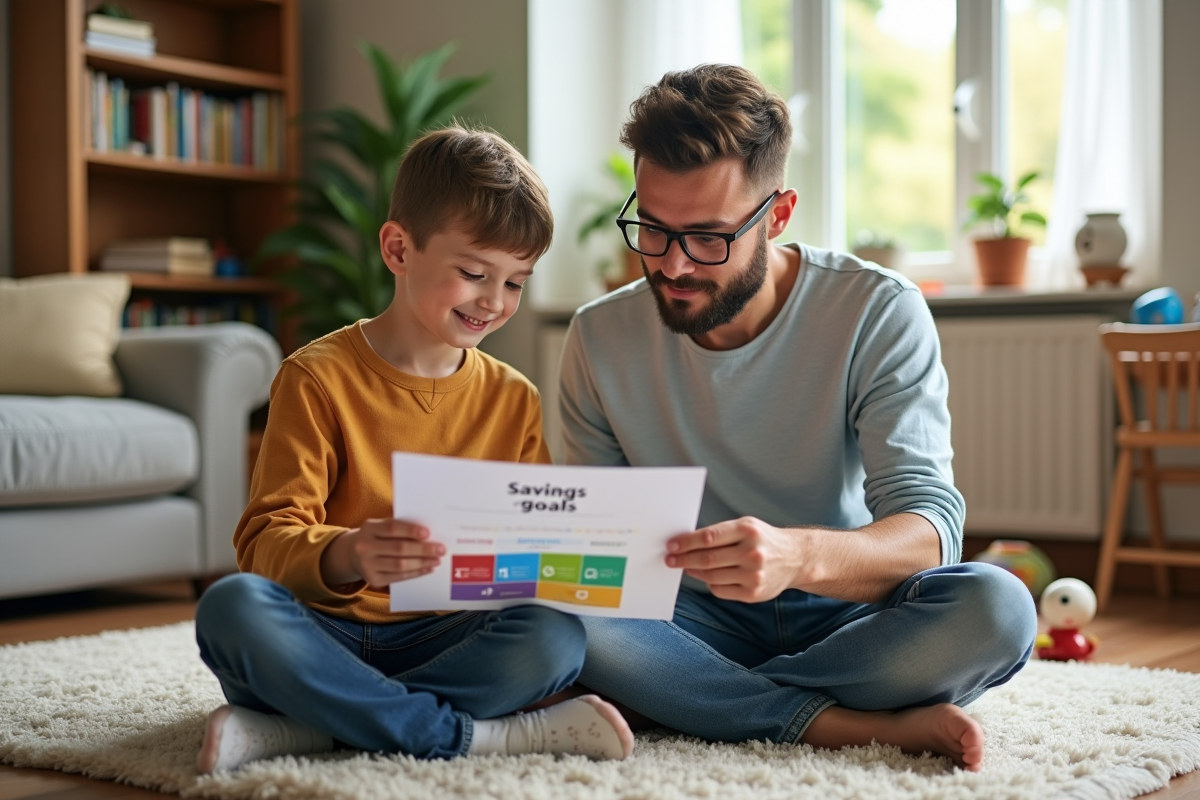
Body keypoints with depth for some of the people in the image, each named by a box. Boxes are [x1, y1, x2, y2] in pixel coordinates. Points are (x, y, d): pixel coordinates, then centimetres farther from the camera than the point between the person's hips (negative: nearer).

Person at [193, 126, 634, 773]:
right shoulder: (317, 378, -3)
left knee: (556, 638, -28)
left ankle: (297, 729, -25)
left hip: (442, 638, 3)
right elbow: (266, 537, -10)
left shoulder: (515, 400, 9)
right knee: (231, 606, -33)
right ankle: (476, 734, -28)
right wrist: (345, 556, -33)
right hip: (323, 636, -2)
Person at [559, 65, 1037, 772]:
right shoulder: (602, 337, -3)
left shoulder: (879, 314, -11)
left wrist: (801, 556, -44)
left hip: (847, 613, -1)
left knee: (993, 607, -32)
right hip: (695, 619, 2)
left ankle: (702, 703, -21)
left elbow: (928, 524, -21)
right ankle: (866, 727, -26)